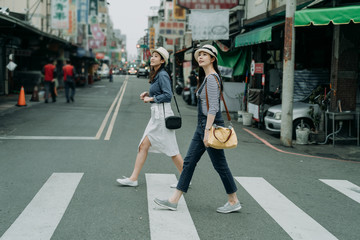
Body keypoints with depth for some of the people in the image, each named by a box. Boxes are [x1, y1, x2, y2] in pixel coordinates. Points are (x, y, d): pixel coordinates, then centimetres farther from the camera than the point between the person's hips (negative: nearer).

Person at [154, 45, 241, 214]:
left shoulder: (212, 79, -15)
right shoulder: (206, 78, 15)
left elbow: (213, 108, -20)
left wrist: (207, 131, -22)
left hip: (210, 125, -10)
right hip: (202, 125, 10)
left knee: (220, 165, 0)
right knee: (189, 162, 8)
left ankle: (234, 202, 14)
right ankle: (174, 201, 11)